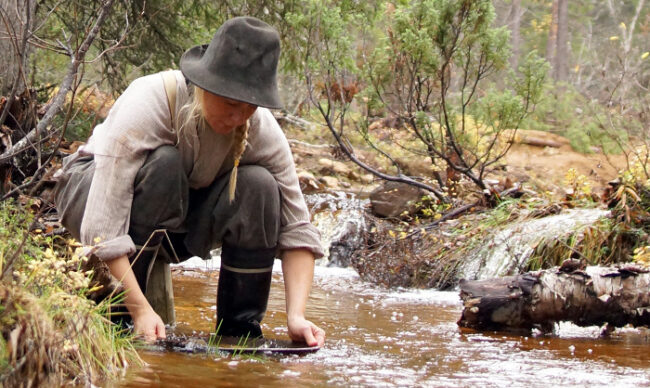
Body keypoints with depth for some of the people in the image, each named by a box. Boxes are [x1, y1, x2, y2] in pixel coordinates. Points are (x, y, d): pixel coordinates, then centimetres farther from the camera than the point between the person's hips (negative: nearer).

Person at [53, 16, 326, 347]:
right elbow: (103, 226, -39)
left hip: (176, 216, 4)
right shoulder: (148, 103, -34)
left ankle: (240, 328, -14)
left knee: (258, 185, -24)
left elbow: (297, 229, -18)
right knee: (164, 163, -35)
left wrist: (296, 316, -32)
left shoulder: (261, 130, -21)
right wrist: (140, 309, -44)